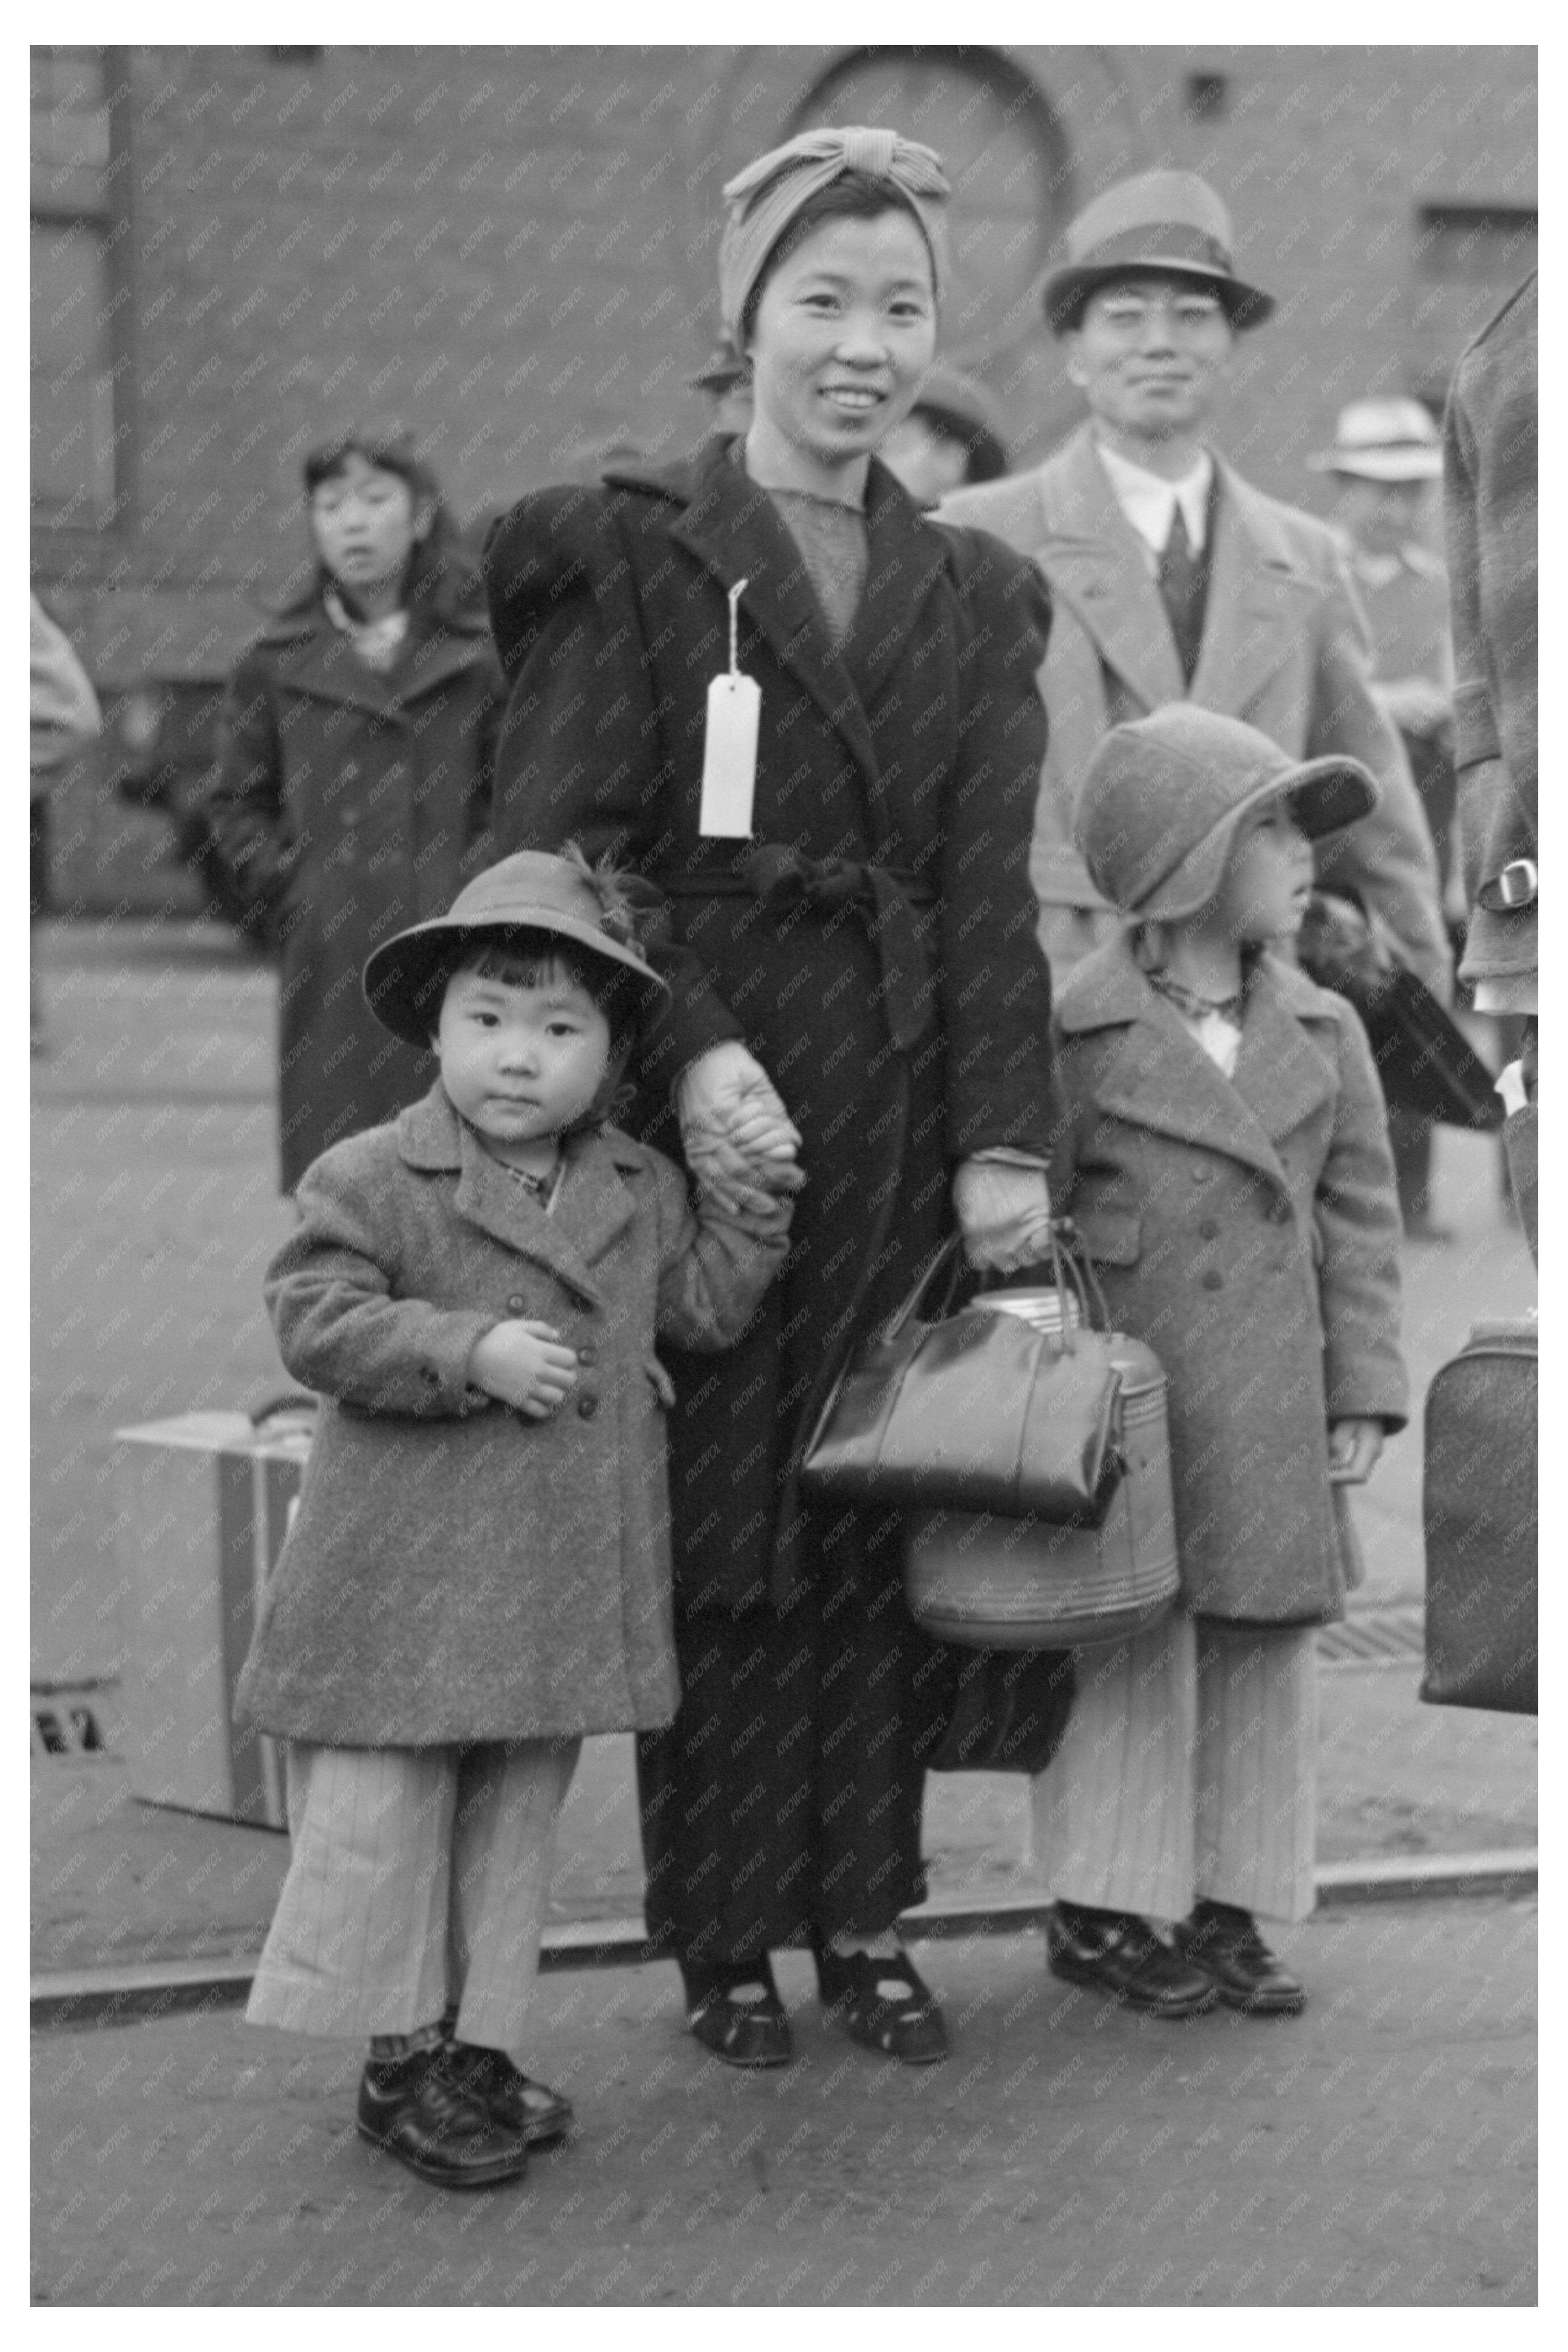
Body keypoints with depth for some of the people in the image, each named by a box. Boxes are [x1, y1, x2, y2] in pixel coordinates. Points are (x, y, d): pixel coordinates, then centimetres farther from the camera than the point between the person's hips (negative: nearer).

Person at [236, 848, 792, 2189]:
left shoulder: (641, 1192, 8)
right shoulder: (373, 1181, -8)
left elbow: (704, 1307, 13)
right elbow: (317, 1322, -14)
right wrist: (471, 1351, -22)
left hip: (561, 1576, 5)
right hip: (405, 1582, -5)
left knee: (517, 1821, 12)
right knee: (384, 1816, 0)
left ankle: (479, 2045, 23)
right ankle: (406, 2056, 11)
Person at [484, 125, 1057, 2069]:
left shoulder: (975, 602, 14)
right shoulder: (629, 559, 1)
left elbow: (990, 892, 7)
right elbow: (561, 851, -6)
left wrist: (1005, 1143, -4)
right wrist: (687, 1047, -20)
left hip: (910, 1135, 4)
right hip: (704, 1116, -4)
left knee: (890, 1532, 6)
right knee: (720, 1538, -1)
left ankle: (866, 1919, 16)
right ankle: (725, 1943, 10)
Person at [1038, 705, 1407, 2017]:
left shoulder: (1323, 1036, 8)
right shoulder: (1075, 1034, -6)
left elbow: (1360, 1214, 9)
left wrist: (1362, 1394, 3)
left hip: (1269, 1416, 5)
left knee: (1268, 1653, 8)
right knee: (1135, 1652, 0)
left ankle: (1230, 1909, 18)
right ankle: (1098, 1910, 12)